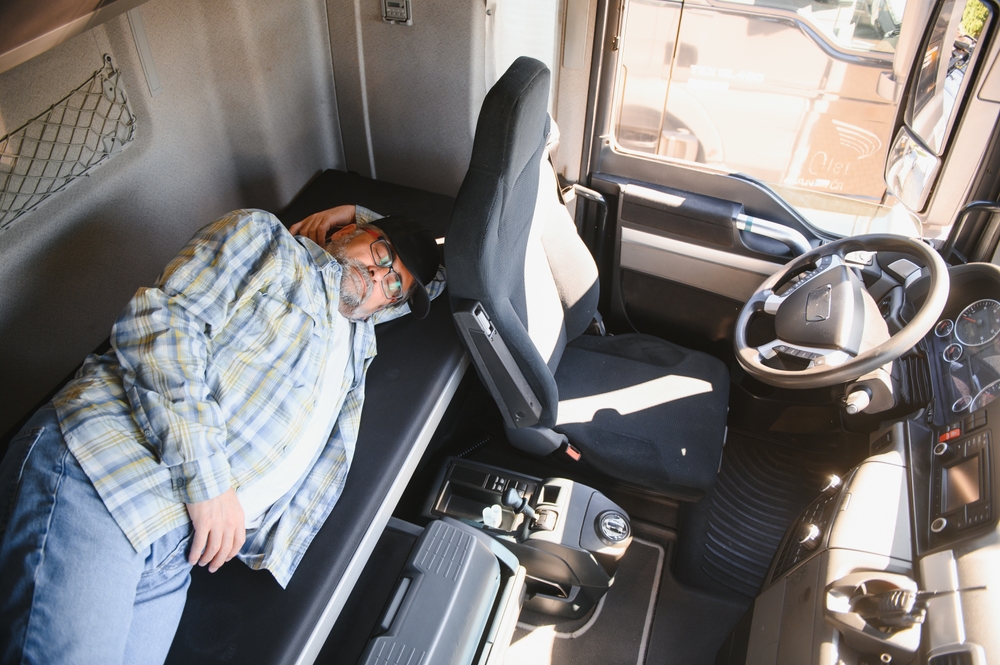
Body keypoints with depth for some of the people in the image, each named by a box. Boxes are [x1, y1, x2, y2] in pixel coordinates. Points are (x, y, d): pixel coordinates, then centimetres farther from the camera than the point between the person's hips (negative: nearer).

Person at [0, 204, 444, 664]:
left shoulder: (358, 338, 28)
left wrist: (372, 237, 28)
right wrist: (207, 475, -15)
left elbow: (436, 280, 45)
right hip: (100, 464, -7)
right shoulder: (262, 236, 10)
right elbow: (161, 317, -6)